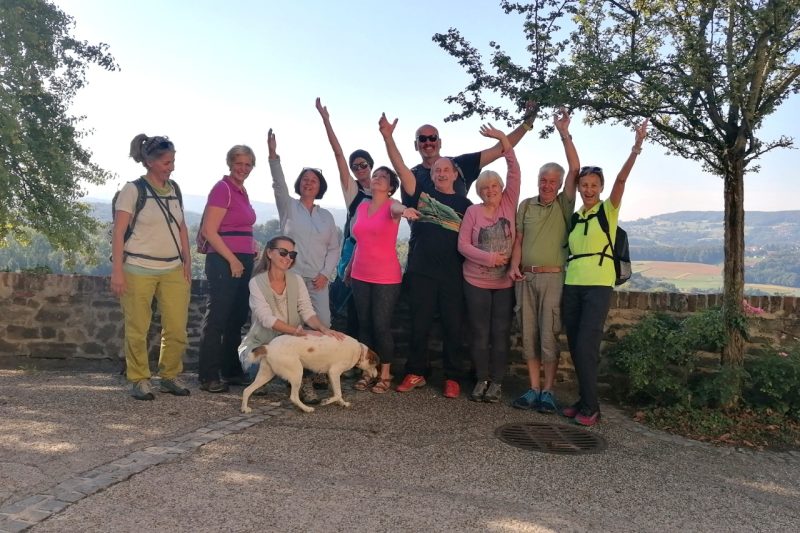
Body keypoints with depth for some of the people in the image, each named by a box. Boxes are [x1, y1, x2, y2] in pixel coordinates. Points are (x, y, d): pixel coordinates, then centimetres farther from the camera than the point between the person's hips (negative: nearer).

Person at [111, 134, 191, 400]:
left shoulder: (174, 188, 11)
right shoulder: (133, 190, -5)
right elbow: (118, 232, -7)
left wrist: (187, 259, 9)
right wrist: (117, 271, -12)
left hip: (173, 270, 5)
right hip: (139, 269, -5)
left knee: (177, 328, 3)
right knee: (137, 329, 2)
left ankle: (170, 376, 20)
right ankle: (139, 380, 18)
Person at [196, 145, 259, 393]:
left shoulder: (242, 191, 16)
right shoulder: (222, 188, -9)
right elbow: (210, 231, -15)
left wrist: (252, 250, 12)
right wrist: (233, 260, -16)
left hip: (243, 262, 9)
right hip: (224, 261, -9)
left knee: (237, 318, 13)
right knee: (217, 318, -3)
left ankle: (231, 371, 24)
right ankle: (208, 377, 4)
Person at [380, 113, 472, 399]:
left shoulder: (464, 203, 8)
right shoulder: (421, 194, 6)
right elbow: (401, 168, -6)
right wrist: (388, 138, -18)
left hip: (452, 274, 0)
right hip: (421, 271, 0)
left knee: (452, 326, 5)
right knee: (419, 325, 7)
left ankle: (451, 377, 17)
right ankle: (416, 372, 21)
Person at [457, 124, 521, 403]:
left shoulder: (509, 203, 1)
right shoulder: (473, 211, -3)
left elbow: (514, 171, -8)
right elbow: (463, 245, -7)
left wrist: (503, 138, -12)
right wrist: (489, 257, -19)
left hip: (506, 281, 1)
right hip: (476, 282, -1)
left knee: (501, 333, 7)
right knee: (480, 333, 7)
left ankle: (496, 382, 17)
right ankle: (482, 379, 20)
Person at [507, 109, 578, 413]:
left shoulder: (564, 205, 3)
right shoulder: (526, 205, 12)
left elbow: (575, 170, -7)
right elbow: (519, 240, 12)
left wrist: (564, 134, -11)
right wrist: (514, 266, -3)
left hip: (553, 277, -3)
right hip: (525, 277, 3)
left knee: (549, 336, -3)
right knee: (529, 335, 6)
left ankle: (548, 391, 7)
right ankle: (533, 389, 14)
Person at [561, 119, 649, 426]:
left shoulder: (609, 209, 1)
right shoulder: (575, 216, 14)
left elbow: (622, 178, -14)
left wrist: (637, 146, -24)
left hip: (599, 285, -5)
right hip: (572, 285, 5)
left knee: (586, 346, -11)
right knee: (575, 347, 7)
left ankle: (591, 407, 0)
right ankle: (584, 400, 18)